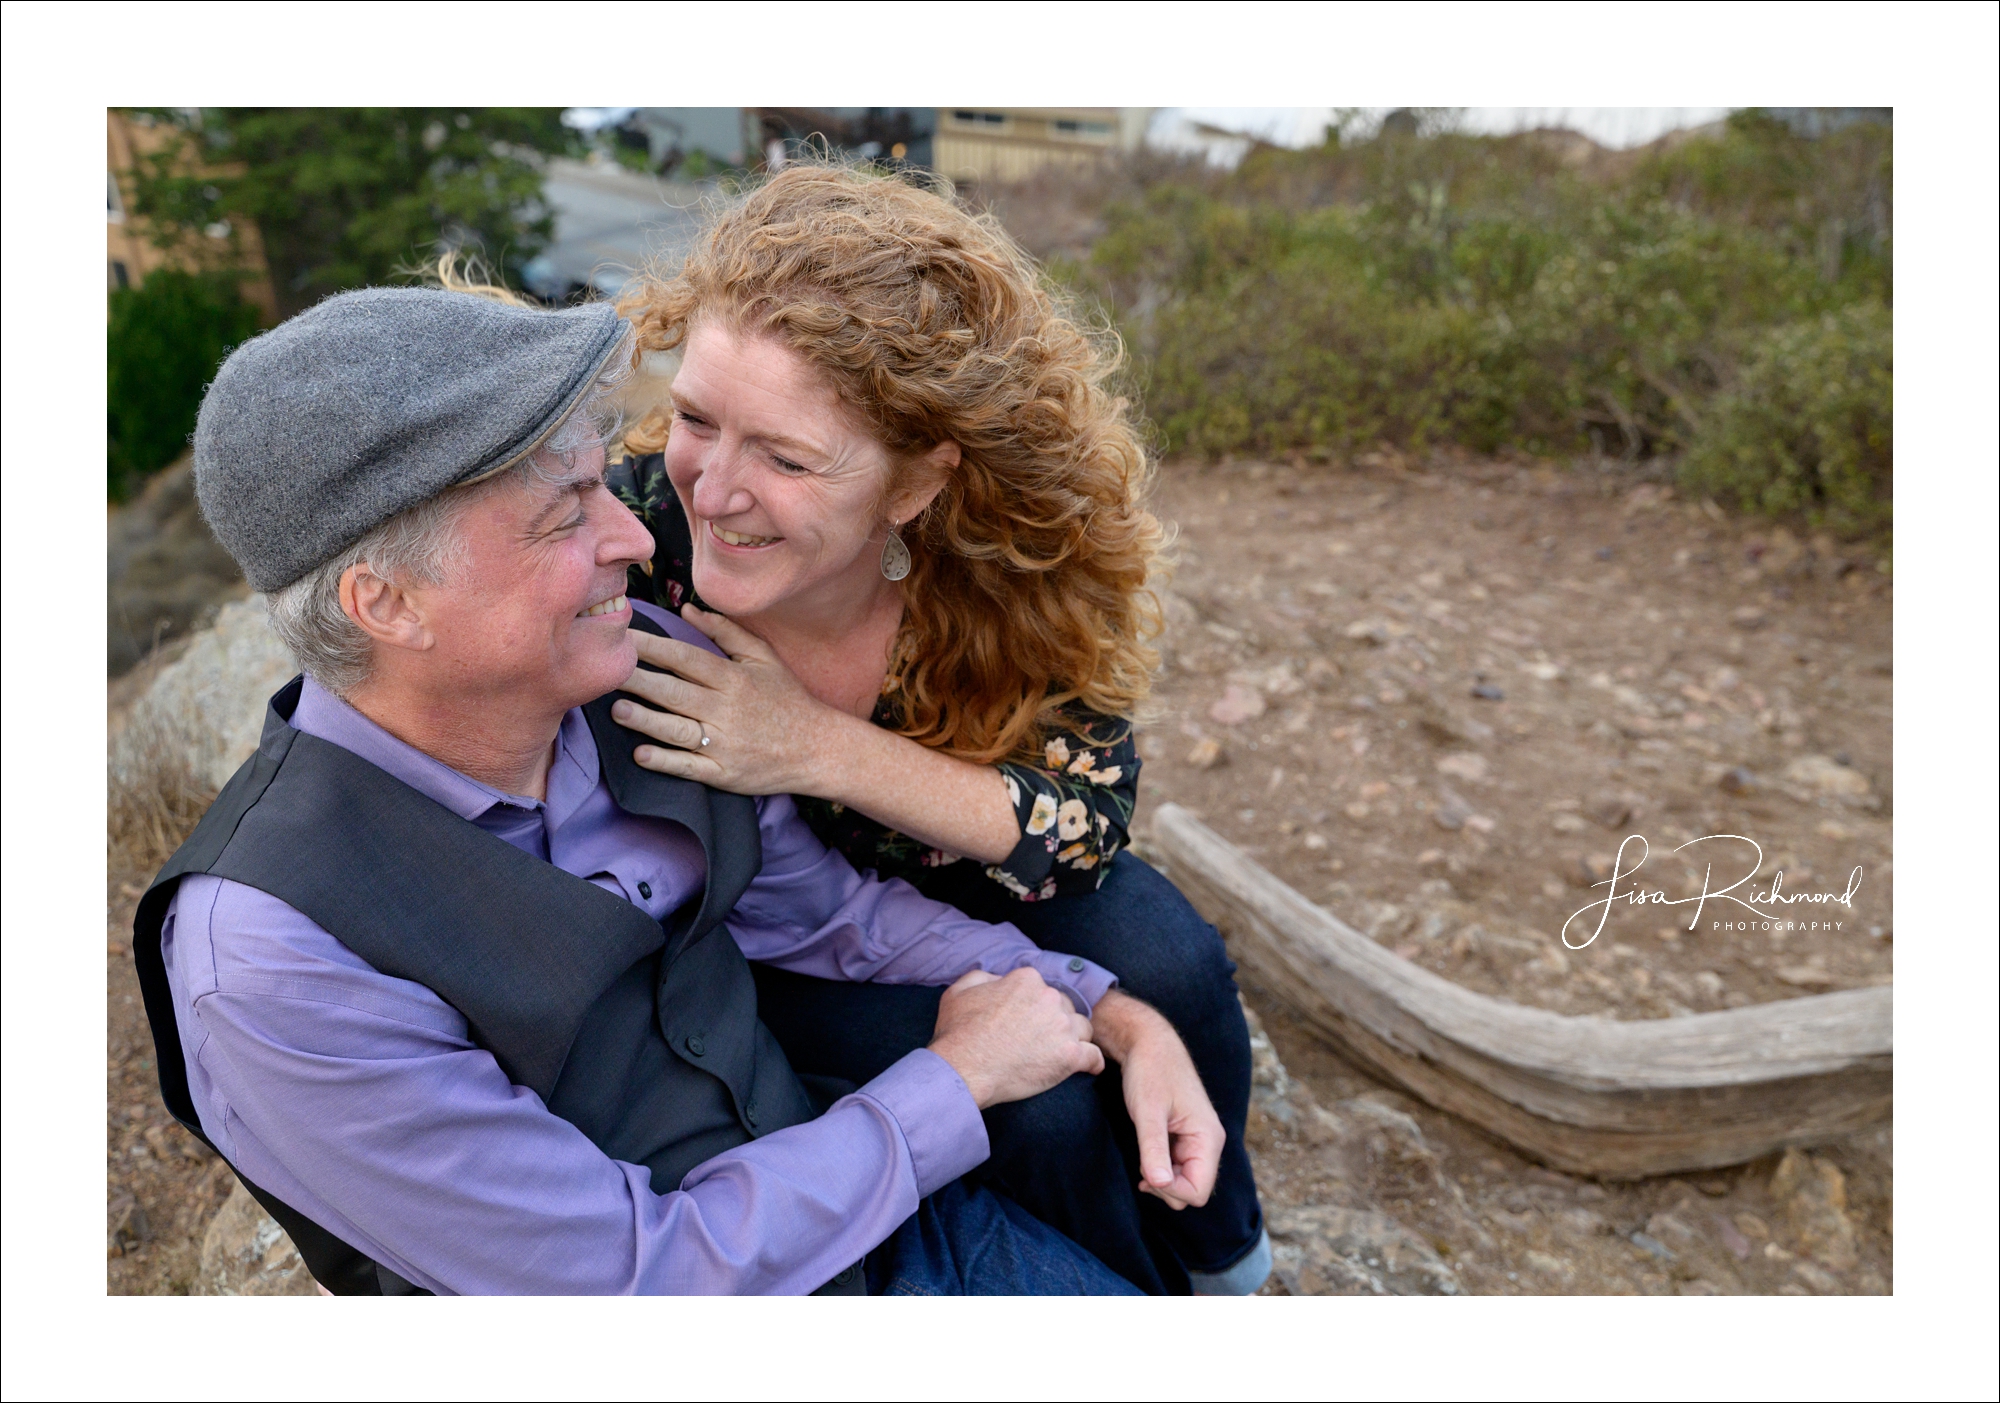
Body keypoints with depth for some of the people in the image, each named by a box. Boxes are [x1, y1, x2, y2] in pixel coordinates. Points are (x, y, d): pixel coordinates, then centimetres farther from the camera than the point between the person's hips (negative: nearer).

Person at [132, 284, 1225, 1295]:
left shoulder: (651, 665, -12)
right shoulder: (269, 955, -27)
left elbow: (826, 907, 1)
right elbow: (636, 1273, -22)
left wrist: (1110, 1012, -7)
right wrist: (956, 1079, -16)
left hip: (875, 1209, 5)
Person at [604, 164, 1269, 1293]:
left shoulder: (1011, 560, -28)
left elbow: (1092, 819, -25)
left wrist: (821, 748, -38)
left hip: (977, 869, 2)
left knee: (1169, 967, -20)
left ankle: (1214, 1239, 15)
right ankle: (1129, 1288, 12)